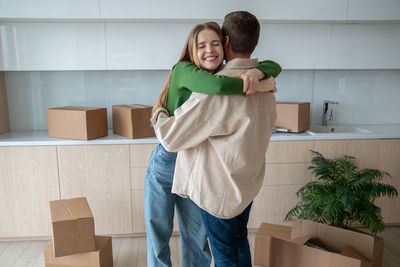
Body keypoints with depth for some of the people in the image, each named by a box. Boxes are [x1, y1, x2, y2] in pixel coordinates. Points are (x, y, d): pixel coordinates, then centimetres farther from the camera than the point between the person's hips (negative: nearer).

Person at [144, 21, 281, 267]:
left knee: (197, 242, 15)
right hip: (165, 165, -4)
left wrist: (255, 72, -24)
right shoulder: (183, 70, -16)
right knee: (158, 236, 15)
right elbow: (217, 86, -36)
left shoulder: (228, 77, 1)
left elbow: (274, 66, -2)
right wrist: (260, 86, -25)